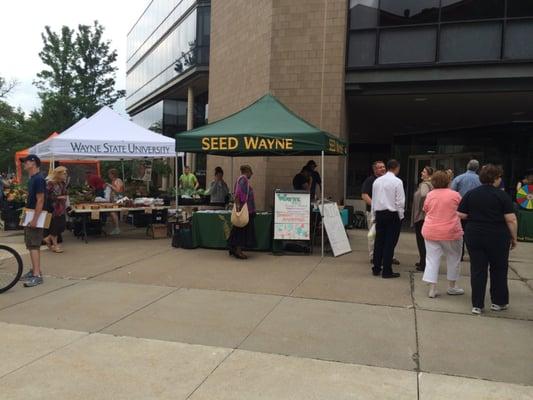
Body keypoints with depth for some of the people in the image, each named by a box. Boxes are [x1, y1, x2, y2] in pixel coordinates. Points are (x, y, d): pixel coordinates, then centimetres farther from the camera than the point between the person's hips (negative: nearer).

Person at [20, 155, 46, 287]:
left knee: (34, 246, -12)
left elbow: (40, 200, -22)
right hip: (30, 216, 10)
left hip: (36, 217, -10)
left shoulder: (39, 179, -16)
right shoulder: (32, 178, 14)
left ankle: (37, 275, -13)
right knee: (31, 245, 16)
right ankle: (34, 270, 27)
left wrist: (35, 219, -25)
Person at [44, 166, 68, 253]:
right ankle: (55, 245, 14)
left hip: (62, 208, 8)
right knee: (54, 225, 1)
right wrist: (57, 197, -21)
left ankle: (48, 238, 27)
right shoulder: (51, 183, -14)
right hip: (54, 208, -7)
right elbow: (46, 196, -18)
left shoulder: (63, 183, 8)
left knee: (62, 225, 7)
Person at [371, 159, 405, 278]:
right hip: (392, 215, -5)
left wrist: (374, 215, 15)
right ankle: (386, 271, 3)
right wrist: (400, 216, 0)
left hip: (379, 213, 5)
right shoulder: (397, 181, -10)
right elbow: (400, 201, -11)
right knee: (390, 243, 0)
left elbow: (374, 199, 9)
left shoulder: (377, 181, 6)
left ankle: (376, 268, 18)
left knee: (379, 241, 11)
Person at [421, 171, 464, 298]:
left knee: (432, 259, 5)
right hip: (450, 232, -2)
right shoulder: (455, 194, -7)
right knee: (453, 259, 16)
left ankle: (432, 289, 3)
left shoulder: (430, 195, 0)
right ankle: (451, 287, 25)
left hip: (430, 232, 2)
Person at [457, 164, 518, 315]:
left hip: (474, 237, 2)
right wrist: (514, 237, 0)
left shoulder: (470, 194, 0)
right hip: (497, 238, -2)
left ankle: (477, 305, 8)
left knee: (477, 270, 6)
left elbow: (461, 215, 0)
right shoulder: (502, 196, -9)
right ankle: (499, 302, 24)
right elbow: (511, 219, -11)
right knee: (499, 269, 14)